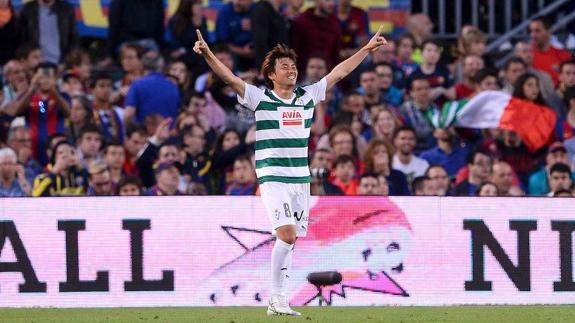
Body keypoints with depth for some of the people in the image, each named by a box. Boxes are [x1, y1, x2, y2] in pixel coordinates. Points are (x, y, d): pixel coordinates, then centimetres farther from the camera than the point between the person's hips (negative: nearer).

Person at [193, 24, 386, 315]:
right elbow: (229, 77, -12)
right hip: (273, 178, -5)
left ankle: (278, 300, 10)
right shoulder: (260, 98, -2)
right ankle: (277, 298, -9)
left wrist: (367, 49, 17)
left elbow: (338, 73, 15)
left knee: (290, 240, 4)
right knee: (287, 235, -17)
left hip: (301, 179, 5)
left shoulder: (308, 96, 10)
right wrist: (207, 54, -27)